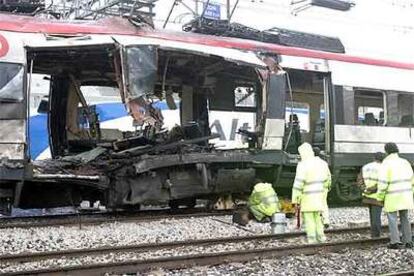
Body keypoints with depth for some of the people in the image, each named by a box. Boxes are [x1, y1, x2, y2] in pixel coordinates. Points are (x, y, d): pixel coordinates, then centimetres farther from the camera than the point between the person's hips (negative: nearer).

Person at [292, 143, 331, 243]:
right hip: (319, 196, 7)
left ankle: (312, 238, 2)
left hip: (307, 196, -6)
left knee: (309, 217, 0)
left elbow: (299, 183, -18)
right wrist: (324, 190, 29)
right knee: (317, 215, 18)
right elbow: (327, 178, 16)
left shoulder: (303, 165, -15)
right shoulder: (321, 163, 7)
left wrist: (295, 198, -14)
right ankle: (320, 236, 19)